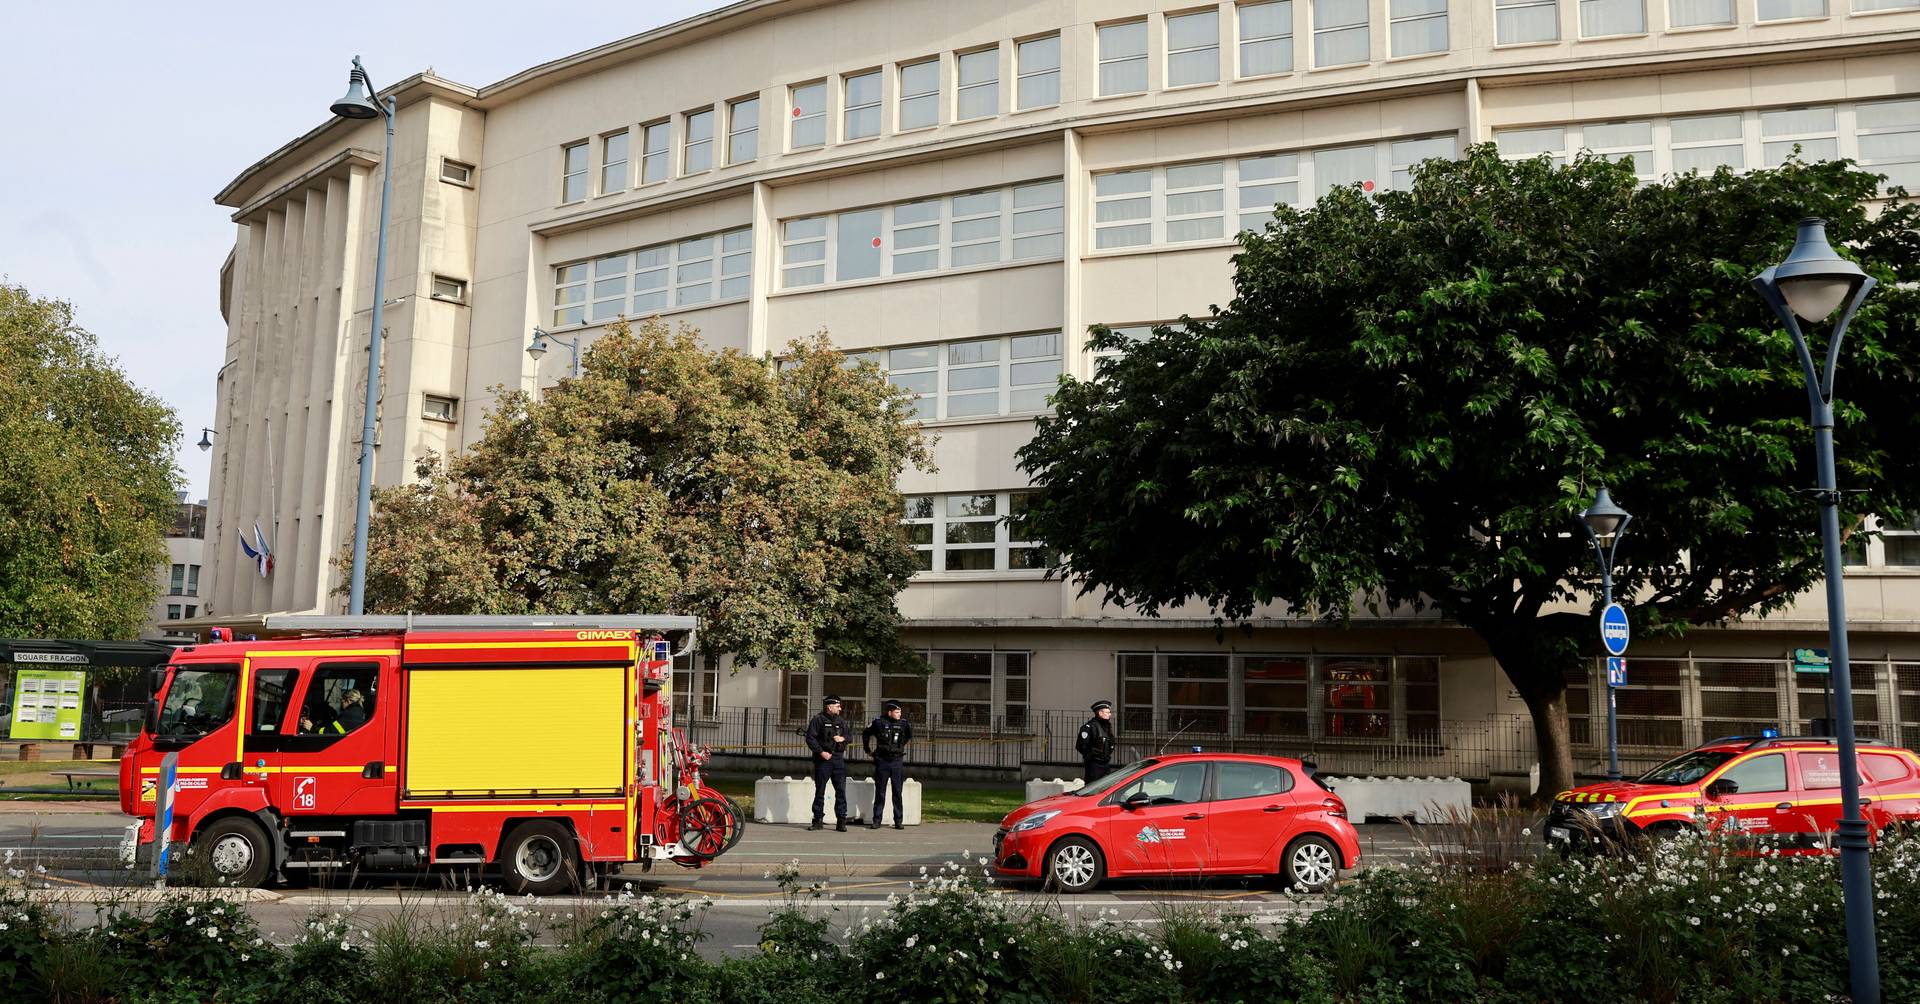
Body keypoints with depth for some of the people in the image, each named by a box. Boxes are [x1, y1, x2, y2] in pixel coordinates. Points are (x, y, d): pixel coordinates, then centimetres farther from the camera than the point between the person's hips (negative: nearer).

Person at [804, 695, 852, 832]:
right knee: (820, 791, 3)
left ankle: (841, 821, 4)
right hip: (823, 759, -4)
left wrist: (843, 738, -3)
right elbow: (810, 738, -8)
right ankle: (817, 820, 12)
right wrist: (821, 752, -15)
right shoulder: (818, 720, -2)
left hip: (838, 759, 4)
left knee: (841, 790, 0)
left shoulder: (841, 721, 14)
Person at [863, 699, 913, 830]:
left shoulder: (903, 723, 0)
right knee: (880, 792, 6)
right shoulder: (879, 722, -4)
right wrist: (868, 750, 13)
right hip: (882, 761, -1)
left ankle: (898, 821, 9)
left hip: (897, 761, 1)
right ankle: (876, 820, 12)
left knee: (897, 793, 3)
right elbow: (866, 734, 13)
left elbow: (910, 736, 18)